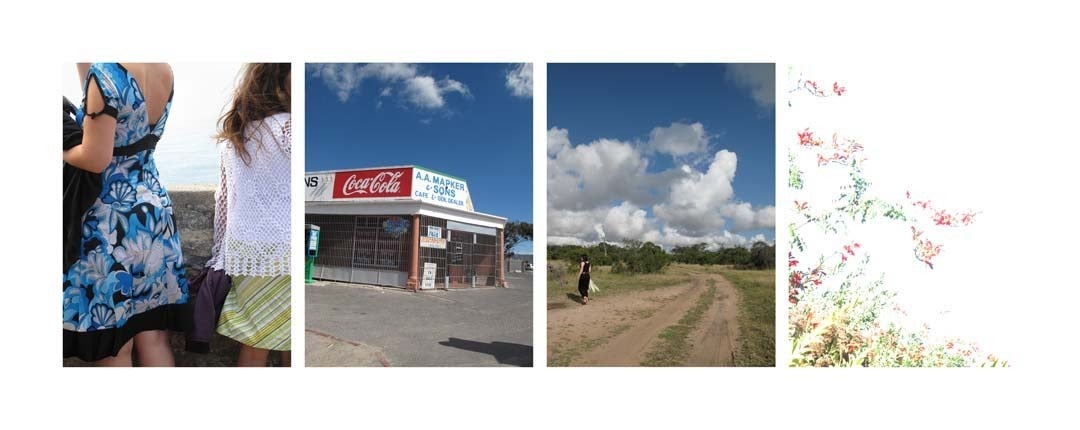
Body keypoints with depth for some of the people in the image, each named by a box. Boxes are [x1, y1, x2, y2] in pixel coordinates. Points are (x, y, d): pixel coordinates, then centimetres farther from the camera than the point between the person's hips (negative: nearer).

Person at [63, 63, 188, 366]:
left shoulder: (104, 73, -17)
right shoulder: (166, 72, 3)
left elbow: (95, 158, -18)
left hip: (116, 223, -7)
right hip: (157, 211, 7)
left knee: (113, 344, 7)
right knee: (154, 336, 13)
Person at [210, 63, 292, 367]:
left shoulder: (233, 130, 9)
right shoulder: (286, 127, -12)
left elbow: (223, 197, 14)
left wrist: (220, 251, 19)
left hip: (242, 250, 7)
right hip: (280, 252, -6)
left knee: (252, 348, 14)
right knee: (290, 352, 6)